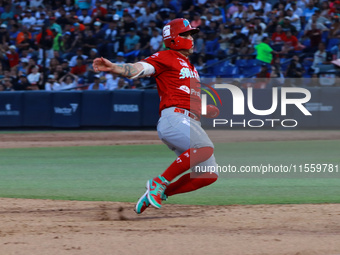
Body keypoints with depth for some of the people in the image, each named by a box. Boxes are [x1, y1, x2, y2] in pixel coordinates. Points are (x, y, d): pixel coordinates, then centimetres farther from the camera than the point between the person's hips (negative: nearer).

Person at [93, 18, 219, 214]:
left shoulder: (189, 65, 30)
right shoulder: (166, 57, 3)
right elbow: (138, 69, -14)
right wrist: (113, 68, -33)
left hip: (192, 124, 9)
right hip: (174, 117, -9)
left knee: (209, 176, 2)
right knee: (206, 148, -33)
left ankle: (161, 192, 8)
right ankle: (160, 182, -24)